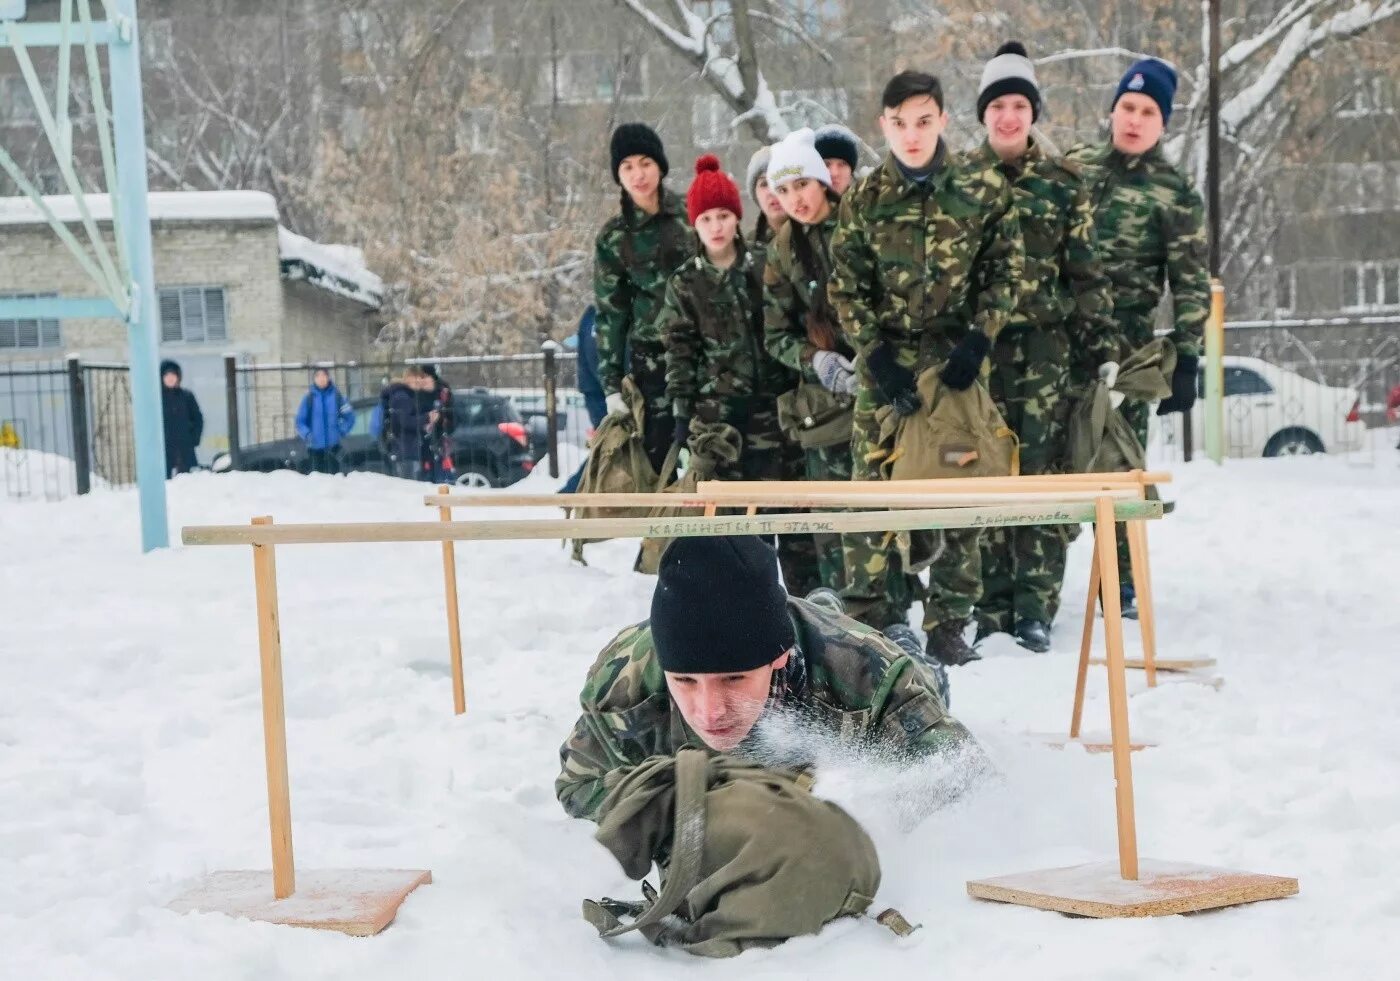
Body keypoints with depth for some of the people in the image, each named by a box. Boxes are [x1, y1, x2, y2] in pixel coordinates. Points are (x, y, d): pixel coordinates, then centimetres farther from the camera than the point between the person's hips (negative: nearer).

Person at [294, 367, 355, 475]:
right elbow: (300, 421, 5)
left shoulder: (337, 396, 1)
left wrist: (342, 431, -4)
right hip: (315, 446, 1)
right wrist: (307, 435, -10)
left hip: (333, 446, -1)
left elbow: (350, 417, 7)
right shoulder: (309, 398, 2)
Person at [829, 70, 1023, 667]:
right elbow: (846, 290, 2)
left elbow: (1005, 274, 4)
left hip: (958, 364, 0)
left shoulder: (985, 192, 0)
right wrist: (878, 357, -9)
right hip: (885, 366, 0)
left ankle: (948, 627, 10)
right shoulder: (863, 200, 2)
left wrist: (977, 341, -9)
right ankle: (868, 622, 6)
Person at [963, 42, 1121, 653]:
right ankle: (990, 605, 6)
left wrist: (1100, 344, 1)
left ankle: (1034, 608, 0)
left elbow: (1086, 272, 8)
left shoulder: (1063, 183, 8)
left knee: (1043, 471, -4)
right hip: (976, 344, 0)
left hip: (1047, 346, 0)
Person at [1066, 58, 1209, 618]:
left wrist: (1185, 362, -7)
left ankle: (1120, 588, 13)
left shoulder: (1175, 193, 0)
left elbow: (1192, 286, -1)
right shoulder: (1073, 166, 9)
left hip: (1124, 347, -3)